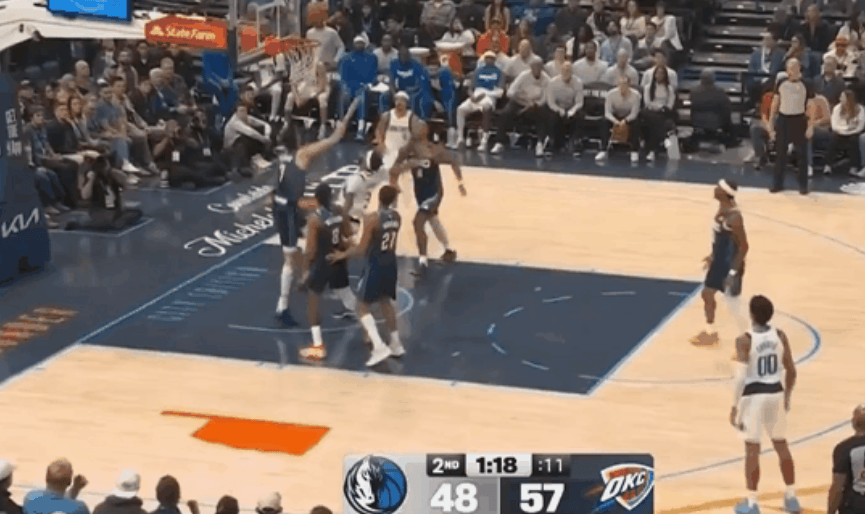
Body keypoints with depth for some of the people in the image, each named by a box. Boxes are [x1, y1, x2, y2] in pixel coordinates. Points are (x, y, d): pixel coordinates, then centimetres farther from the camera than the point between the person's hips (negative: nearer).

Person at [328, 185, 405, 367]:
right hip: (390, 263, 7)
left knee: (362, 307, 4)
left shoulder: (372, 219, -20)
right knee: (385, 302, 26)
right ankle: (396, 345, 33)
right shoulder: (396, 217, 0)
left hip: (375, 265, -6)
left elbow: (362, 249, -18)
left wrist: (342, 255, -4)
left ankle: (379, 347, -9)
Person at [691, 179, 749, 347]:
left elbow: (744, 246, -25)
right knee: (707, 293, 21)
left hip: (730, 263, -10)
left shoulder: (734, 217, -28)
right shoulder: (722, 208, 0)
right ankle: (710, 332, 38)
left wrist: (734, 272, -24)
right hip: (719, 260, 10)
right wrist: (713, 255, 22)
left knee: (734, 304, -1)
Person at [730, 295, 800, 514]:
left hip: (754, 395, -4)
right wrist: (787, 395, 19)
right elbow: (791, 370, 4)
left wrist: (734, 406, -10)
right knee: (781, 445, 18)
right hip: (776, 393, 4)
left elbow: (740, 377, -18)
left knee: (752, 449, 4)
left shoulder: (744, 340, -16)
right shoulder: (780, 336, -2)